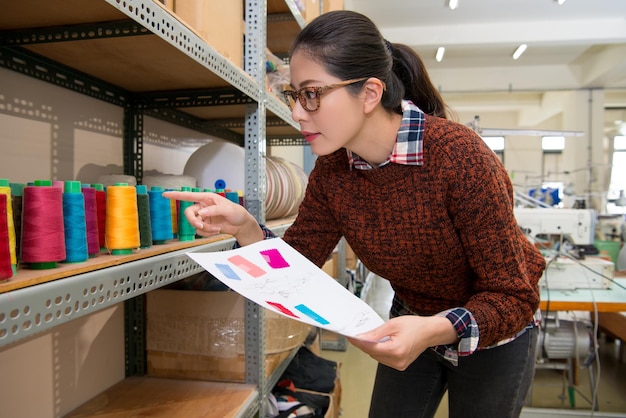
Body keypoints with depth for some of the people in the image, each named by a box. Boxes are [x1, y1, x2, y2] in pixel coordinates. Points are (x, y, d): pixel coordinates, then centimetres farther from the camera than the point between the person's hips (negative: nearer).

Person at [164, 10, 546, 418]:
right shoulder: (331, 169, -16)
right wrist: (244, 228, -26)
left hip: (491, 333, -3)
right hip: (412, 325, 4)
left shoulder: (460, 156, -32)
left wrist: (434, 331, -44)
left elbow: (513, 298, -27)